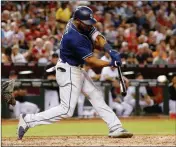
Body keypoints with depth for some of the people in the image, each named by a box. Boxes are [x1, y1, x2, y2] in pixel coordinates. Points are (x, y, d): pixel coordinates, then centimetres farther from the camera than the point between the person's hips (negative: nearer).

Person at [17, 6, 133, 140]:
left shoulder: (83, 25, -3)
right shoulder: (75, 38, -29)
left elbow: (98, 38, -8)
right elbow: (92, 62, -26)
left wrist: (111, 52, -23)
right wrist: (111, 63, -20)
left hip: (76, 70, 10)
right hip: (68, 72, -10)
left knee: (96, 96, 10)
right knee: (67, 110, -8)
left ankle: (115, 128, 14)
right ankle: (28, 120, -5)